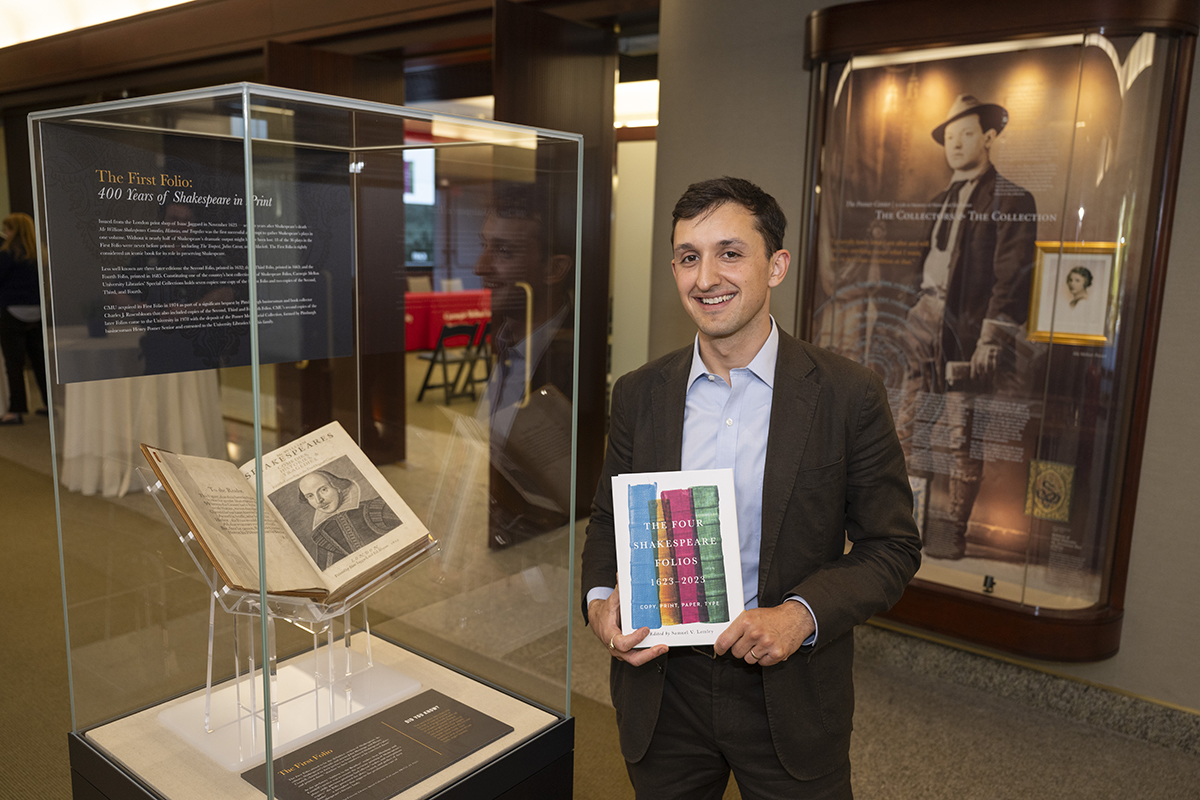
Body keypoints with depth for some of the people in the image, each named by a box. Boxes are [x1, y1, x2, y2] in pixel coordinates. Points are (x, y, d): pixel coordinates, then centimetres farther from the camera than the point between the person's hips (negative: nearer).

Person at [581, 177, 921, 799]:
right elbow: (608, 520, 9)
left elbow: (892, 546, -6)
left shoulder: (848, 394, -10)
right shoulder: (639, 394, -1)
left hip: (791, 696, -2)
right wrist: (599, 599, -10)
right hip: (661, 693, 3)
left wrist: (801, 614, -20)